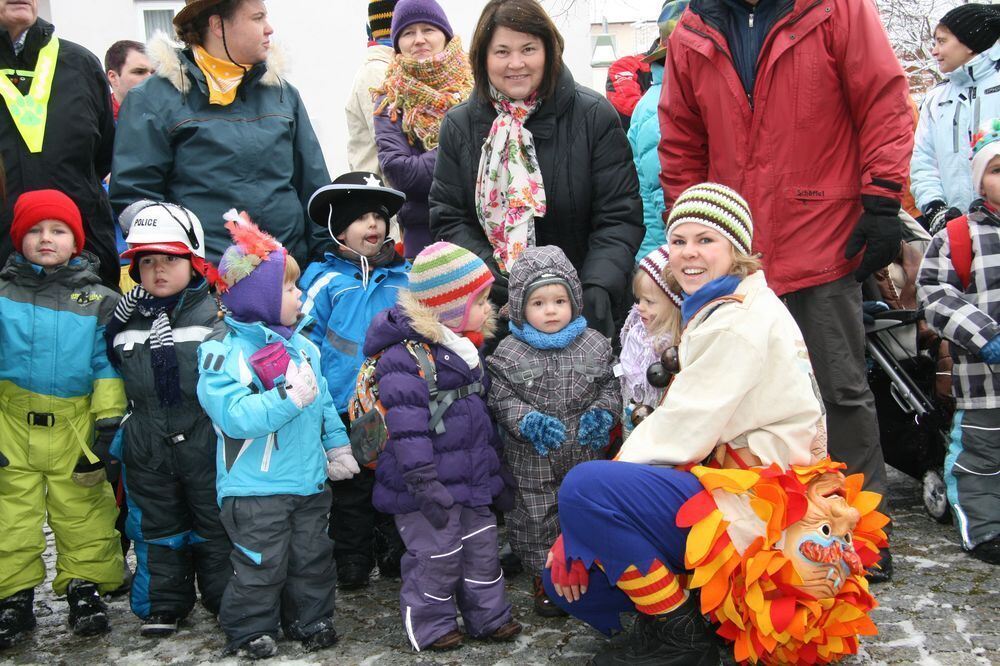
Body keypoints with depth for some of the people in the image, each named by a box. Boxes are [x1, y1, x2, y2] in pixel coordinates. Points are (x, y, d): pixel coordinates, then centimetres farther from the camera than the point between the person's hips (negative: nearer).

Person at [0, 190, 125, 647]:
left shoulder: (97, 301, 0)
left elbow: (108, 368, 0)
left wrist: (107, 425, -5)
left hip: (74, 428, -1)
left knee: (83, 515, 7)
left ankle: (85, 587, 20)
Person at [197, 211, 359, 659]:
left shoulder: (303, 346, 5)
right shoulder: (223, 355, -16)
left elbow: (324, 403, 13)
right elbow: (236, 417, -26)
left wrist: (338, 446, 11)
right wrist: (289, 397, -30)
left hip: (310, 483, 6)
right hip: (255, 490, -6)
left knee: (313, 558, 17)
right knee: (261, 568, 5)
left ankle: (311, 619, 34)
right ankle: (250, 630, 24)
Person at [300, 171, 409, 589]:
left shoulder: (404, 278, 6)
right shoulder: (327, 281, -4)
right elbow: (307, 343, -3)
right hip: (347, 406, -3)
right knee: (352, 489, 9)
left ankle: (395, 557, 31)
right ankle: (351, 566, 23)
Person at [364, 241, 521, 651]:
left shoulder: (464, 348, 11)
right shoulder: (406, 354, -20)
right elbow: (406, 425, -24)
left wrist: (495, 469, 23)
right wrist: (424, 482, -26)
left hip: (471, 480, 9)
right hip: (433, 486, -9)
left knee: (481, 549, 17)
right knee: (435, 556, 2)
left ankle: (489, 617, 32)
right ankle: (430, 627, 21)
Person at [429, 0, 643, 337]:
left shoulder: (595, 116, -7)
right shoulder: (459, 125, 0)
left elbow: (619, 217, -10)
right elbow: (448, 219, 0)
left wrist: (597, 289, -25)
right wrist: (490, 276, -16)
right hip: (493, 307, 1)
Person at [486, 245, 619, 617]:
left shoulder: (594, 345, -1)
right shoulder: (509, 353, -6)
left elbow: (609, 387, 7)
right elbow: (501, 399, -6)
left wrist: (602, 414, -10)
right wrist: (529, 421, -20)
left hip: (586, 457, 2)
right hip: (533, 462, -1)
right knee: (537, 519, 8)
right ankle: (544, 580, 25)